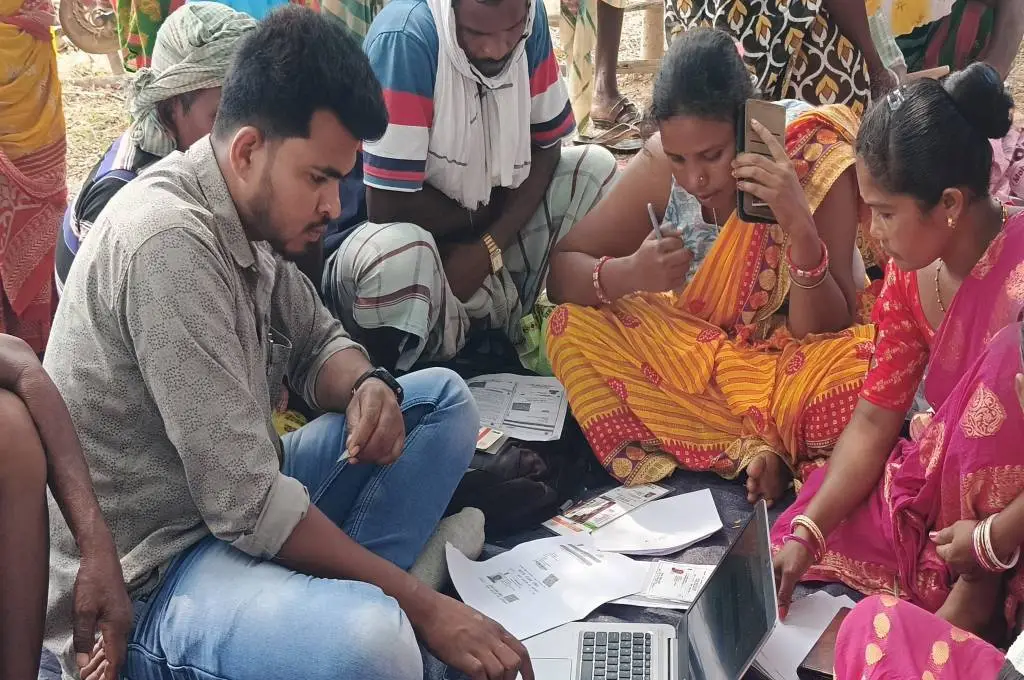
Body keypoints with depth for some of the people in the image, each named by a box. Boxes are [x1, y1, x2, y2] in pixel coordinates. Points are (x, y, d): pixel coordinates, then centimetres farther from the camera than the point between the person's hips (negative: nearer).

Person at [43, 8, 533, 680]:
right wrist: (421, 603, -20)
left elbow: (317, 341, 18)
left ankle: (335, 597, -4)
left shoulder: (250, 216, 2)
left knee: (443, 399, 11)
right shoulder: (170, 244, -25)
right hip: (144, 580, -10)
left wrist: (367, 387, -7)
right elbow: (247, 508, -27)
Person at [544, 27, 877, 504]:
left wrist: (800, 225, -38)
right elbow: (561, 273, -12)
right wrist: (628, 273, -34)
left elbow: (821, 332, -21)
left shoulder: (816, 163, -23)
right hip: (695, 352, 4)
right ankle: (767, 446, -19)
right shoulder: (660, 164, -16)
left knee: (861, 364, -35)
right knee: (573, 329, -20)